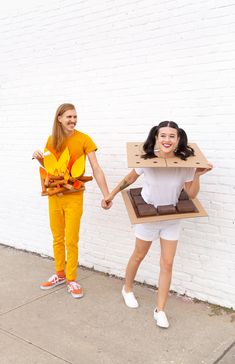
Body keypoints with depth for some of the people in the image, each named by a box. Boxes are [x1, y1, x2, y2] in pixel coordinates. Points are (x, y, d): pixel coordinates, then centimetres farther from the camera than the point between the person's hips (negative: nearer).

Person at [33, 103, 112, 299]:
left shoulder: (84, 139, -9)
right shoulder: (52, 140, 3)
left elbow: (96, 169, -13)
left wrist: (106, 195, -19)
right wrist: (39, 158, -7)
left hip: (74, 196, -4)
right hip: (54, 196, 4)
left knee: (71, 240, 0)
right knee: (57, 238, 14)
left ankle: (71, 279, 17)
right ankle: (60, 274, 31)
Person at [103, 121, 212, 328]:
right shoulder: (147, 160, -20)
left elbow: (192, 195, -7)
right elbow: (129, 179, -2)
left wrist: (197, 176, -23)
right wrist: (112, 195, 5)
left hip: (171, 219, 2)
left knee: (167, 264, 3)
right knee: (138, 256, 17)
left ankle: (160, 310, 17)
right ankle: (127, 289, 44)